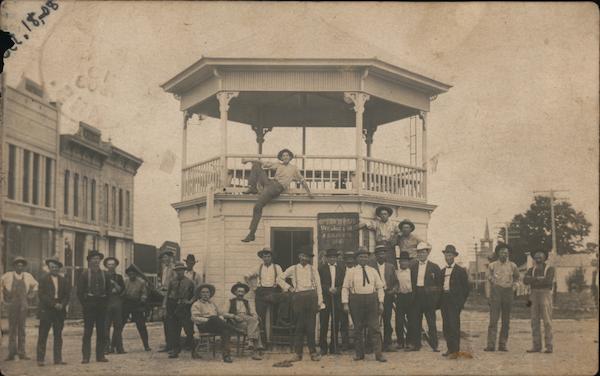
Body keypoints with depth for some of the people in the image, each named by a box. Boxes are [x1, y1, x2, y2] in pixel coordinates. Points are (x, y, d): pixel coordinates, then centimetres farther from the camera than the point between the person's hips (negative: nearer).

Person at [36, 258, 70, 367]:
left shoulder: (63, 281, 12)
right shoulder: (44, 280, 1)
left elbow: (67, 295, 10)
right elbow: (42, 295, -7)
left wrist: (62, 305, -8)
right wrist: (54, 304, -15)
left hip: (60, 310, 4)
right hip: (46, 310, -4)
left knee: (58, 335, 5)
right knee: (43, 335, -3)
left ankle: (58, 359, 8)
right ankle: (40, 359, -1)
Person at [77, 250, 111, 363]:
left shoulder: (104, 274, 11)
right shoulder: (84, 273, 1)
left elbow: (109, 288, 16)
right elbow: (79, 290, -1)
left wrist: (105, 302, 6)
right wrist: (84, 303, -7)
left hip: (101, 306, 4)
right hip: (89, 306, -4)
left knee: (102, 332, 4)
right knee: (87, 332, -3)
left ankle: (100, 355, 11)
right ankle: (85, 357, -1)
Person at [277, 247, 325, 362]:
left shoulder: (313, 270, 10)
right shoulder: (293, 269, 10)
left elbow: (318, 287, 8)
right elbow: (279, 278, 17)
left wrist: (320, 303, 2)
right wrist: (288, 287, 5)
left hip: (311, 296, 0)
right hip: (298, 296, 0)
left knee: (311, 326, -1)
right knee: (298, 326, 1)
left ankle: (313, 352, 6)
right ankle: (298, 353, 6)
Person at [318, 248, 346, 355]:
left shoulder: (341, 269, 13)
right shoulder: (321, 269, 7)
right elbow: (320, 283, 0)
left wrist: (337, 290, -10)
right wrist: (328, 289, -15)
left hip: (337, 299, 2)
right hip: (325, 299, -2)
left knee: (336, 323, 3)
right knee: (324, 324, -2)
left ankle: (334, 347, 10)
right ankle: (323, 347, 4)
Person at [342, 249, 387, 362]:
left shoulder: (373, 271, 9)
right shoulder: (351, 272, 4)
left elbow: (380, 287, 10)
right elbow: (345, 288, 2)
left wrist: (381, 303, 2)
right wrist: (345, 303, -7)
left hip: (371, 299, 1)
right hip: (356, 300, -1)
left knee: (374, 327, -2)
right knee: (358, 328, 6)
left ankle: (378, 354, -1)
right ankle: (359, 353, 16)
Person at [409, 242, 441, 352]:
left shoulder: (434, 267, 2)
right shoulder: (413, 266, 10)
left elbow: (439, 283, 2)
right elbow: (411, 281, 13)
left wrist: (435, 296, -5)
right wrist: (413, 292, 2)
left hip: (429, 297, -3)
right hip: (416, 297, 3)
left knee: (431, 322, -2)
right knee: (416, 322, 6)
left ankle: (434, 345, 2)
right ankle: (416, 344, 13)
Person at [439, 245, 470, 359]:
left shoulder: (460, 270, 0)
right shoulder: (442, 271, 16)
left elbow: (466, 287, 0)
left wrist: (461, 301, -4)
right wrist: (440, 300, 8)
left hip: (455, 301, -6)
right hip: (444, 301, 6)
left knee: (454, 325, -11)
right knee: (446, 326, 6)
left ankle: (455, 350, -9)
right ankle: (450, 348, 14)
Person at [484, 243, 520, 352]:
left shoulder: (512, 266, 8)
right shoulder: (492, 265, 3)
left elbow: (517, 277, 27)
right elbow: (488, 281, 4)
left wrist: (513, 284, 9)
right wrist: (488, 296, -3)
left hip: (508, 293, 2)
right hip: (496, 292, -2)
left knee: (506, 321, 4)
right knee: (493, 320, -9)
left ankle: (503, 345, 10)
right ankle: (491, 345, -12)